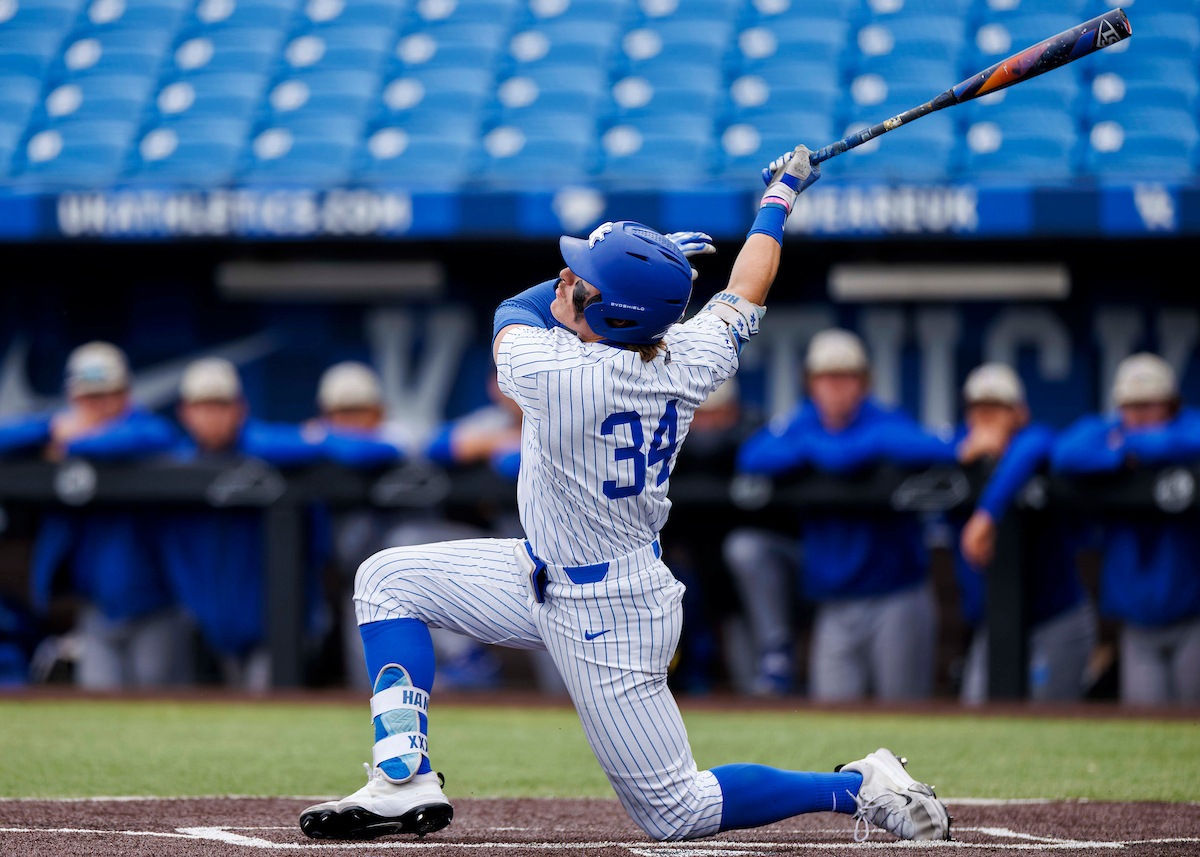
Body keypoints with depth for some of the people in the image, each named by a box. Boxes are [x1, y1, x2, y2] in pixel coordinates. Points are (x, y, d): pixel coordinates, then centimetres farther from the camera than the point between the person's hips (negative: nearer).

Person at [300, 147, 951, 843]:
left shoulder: (552, 374, -31)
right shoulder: (690, 362, -12)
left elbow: (513, 315, -6)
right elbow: (745, 293, 10)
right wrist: (781, 196, 27)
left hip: (603, 624, -9)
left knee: (674, 809, 2)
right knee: (387, 579, 9)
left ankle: (861, 788, 4)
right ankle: (404, 782, 4)